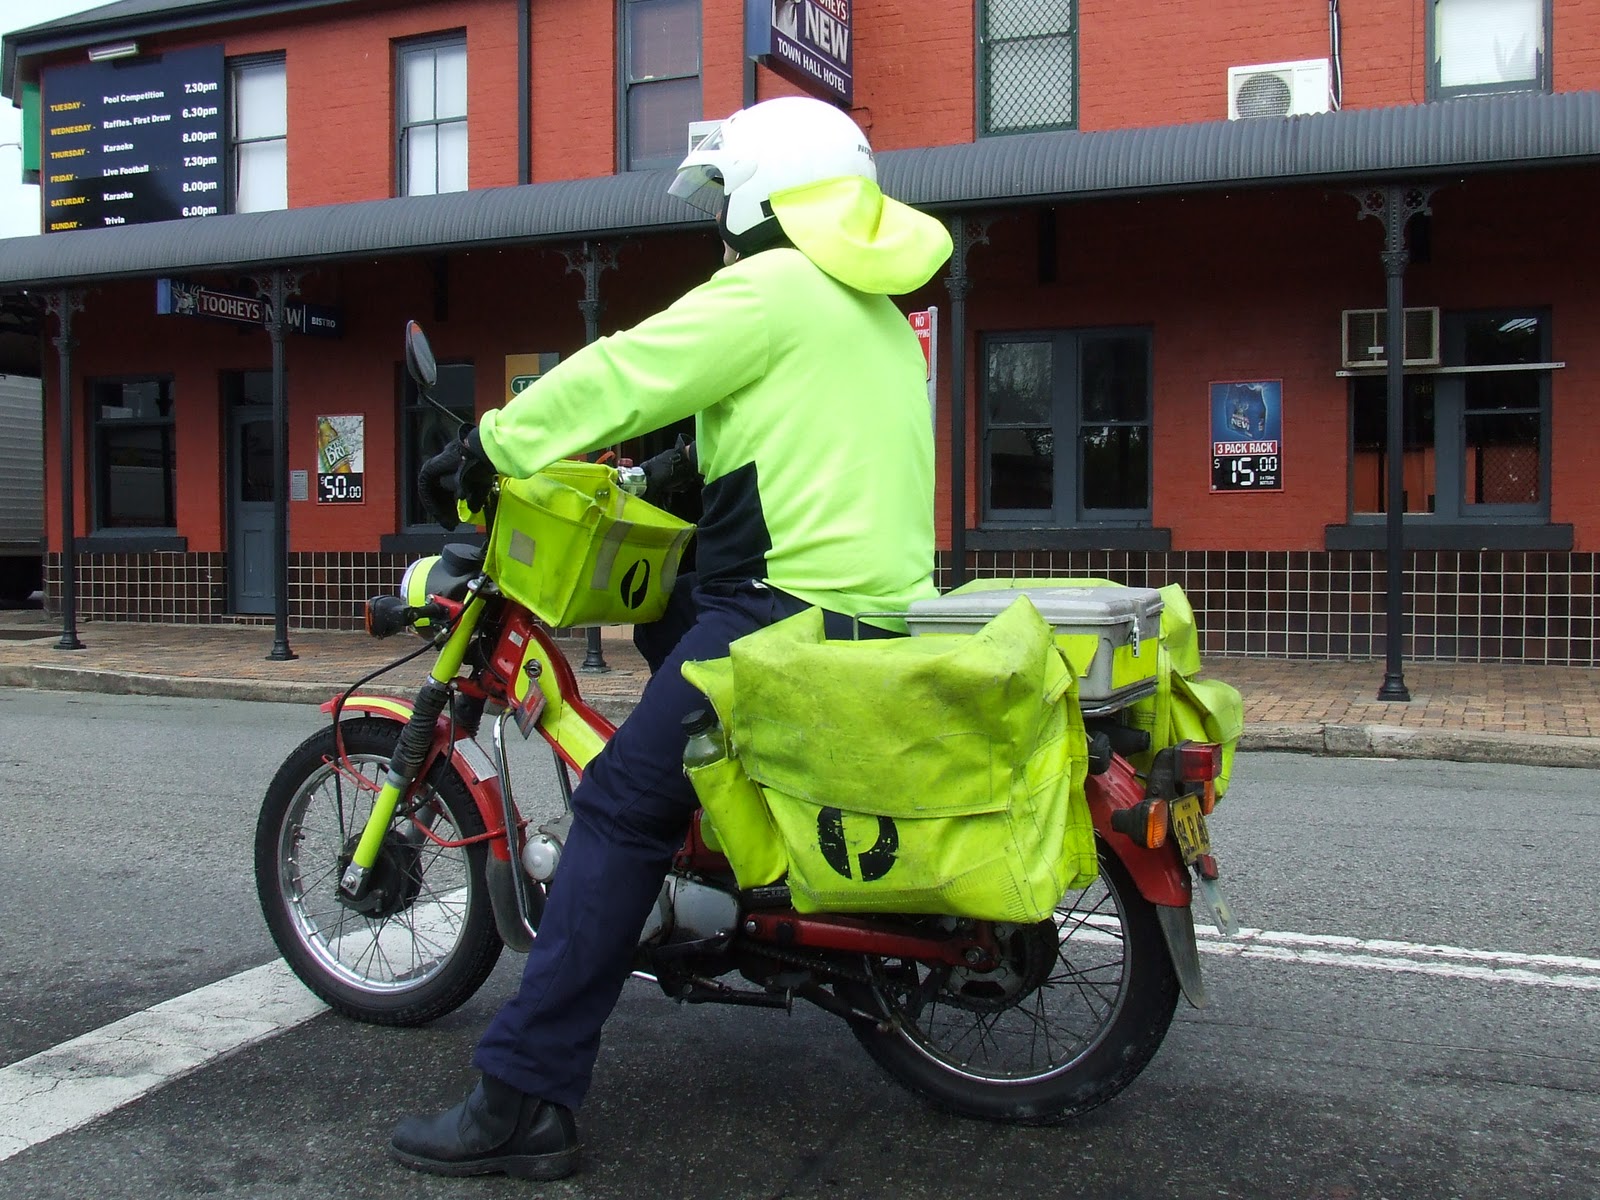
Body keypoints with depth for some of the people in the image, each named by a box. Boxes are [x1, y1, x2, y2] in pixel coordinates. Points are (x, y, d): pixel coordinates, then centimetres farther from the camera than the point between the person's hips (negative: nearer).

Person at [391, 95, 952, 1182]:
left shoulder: (771, 287, -6)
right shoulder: (881, 316, 23)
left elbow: (624, 376, -9)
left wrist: (493, 447, 0)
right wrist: (690, 460, 34)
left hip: (787, 606, -10)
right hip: (886, 602, 10)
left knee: (622, 810, -12)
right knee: (662, 617, 32)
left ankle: (525, 1099, -13)